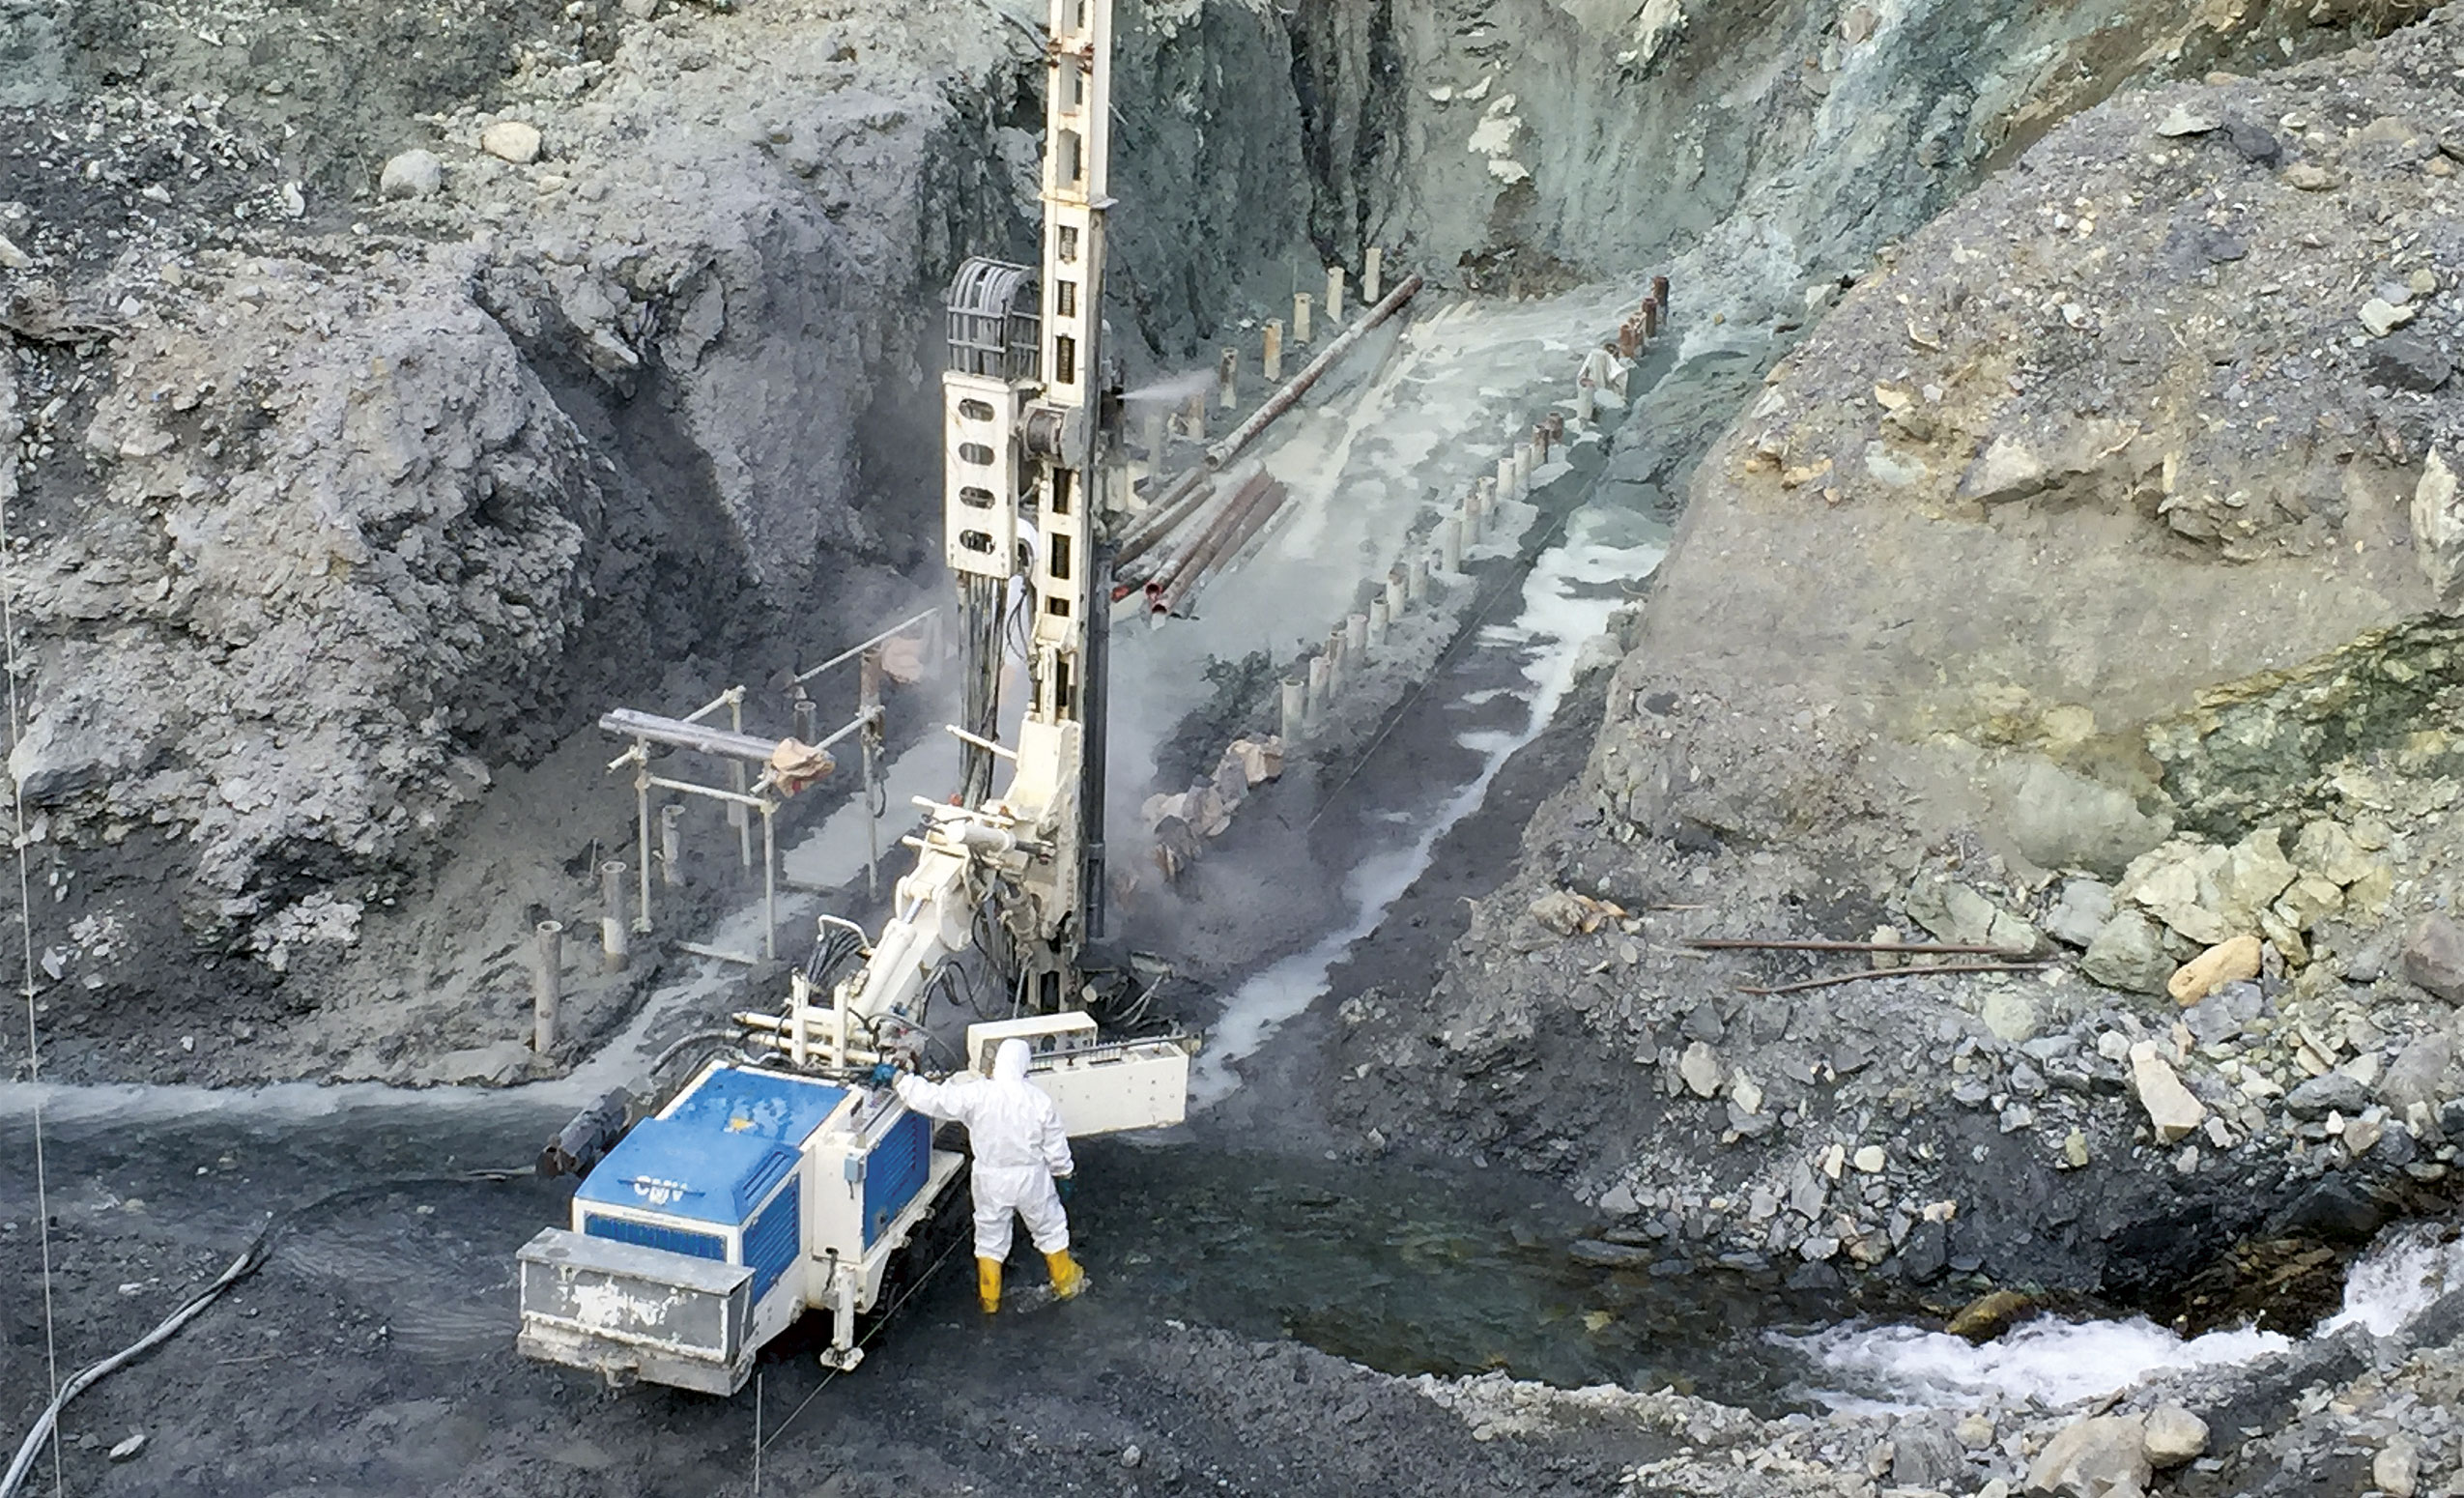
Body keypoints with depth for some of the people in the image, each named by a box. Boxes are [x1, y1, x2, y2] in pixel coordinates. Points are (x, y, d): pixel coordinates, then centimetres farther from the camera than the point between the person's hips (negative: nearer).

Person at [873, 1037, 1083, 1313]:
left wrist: (898, 1078, -8)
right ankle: (1065, 1282, 40)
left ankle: (989, 1298, 31)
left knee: (990, 1236, 20)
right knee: (1049, 1228, 23)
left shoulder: (975, 1094, -21)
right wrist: (1063, 1172, 11)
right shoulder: (1038, 1100, -17)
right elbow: (1055, 1145, -7)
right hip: (1031, 1177, 0)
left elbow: (932, 1099, -19)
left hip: (991, 1180, 0)